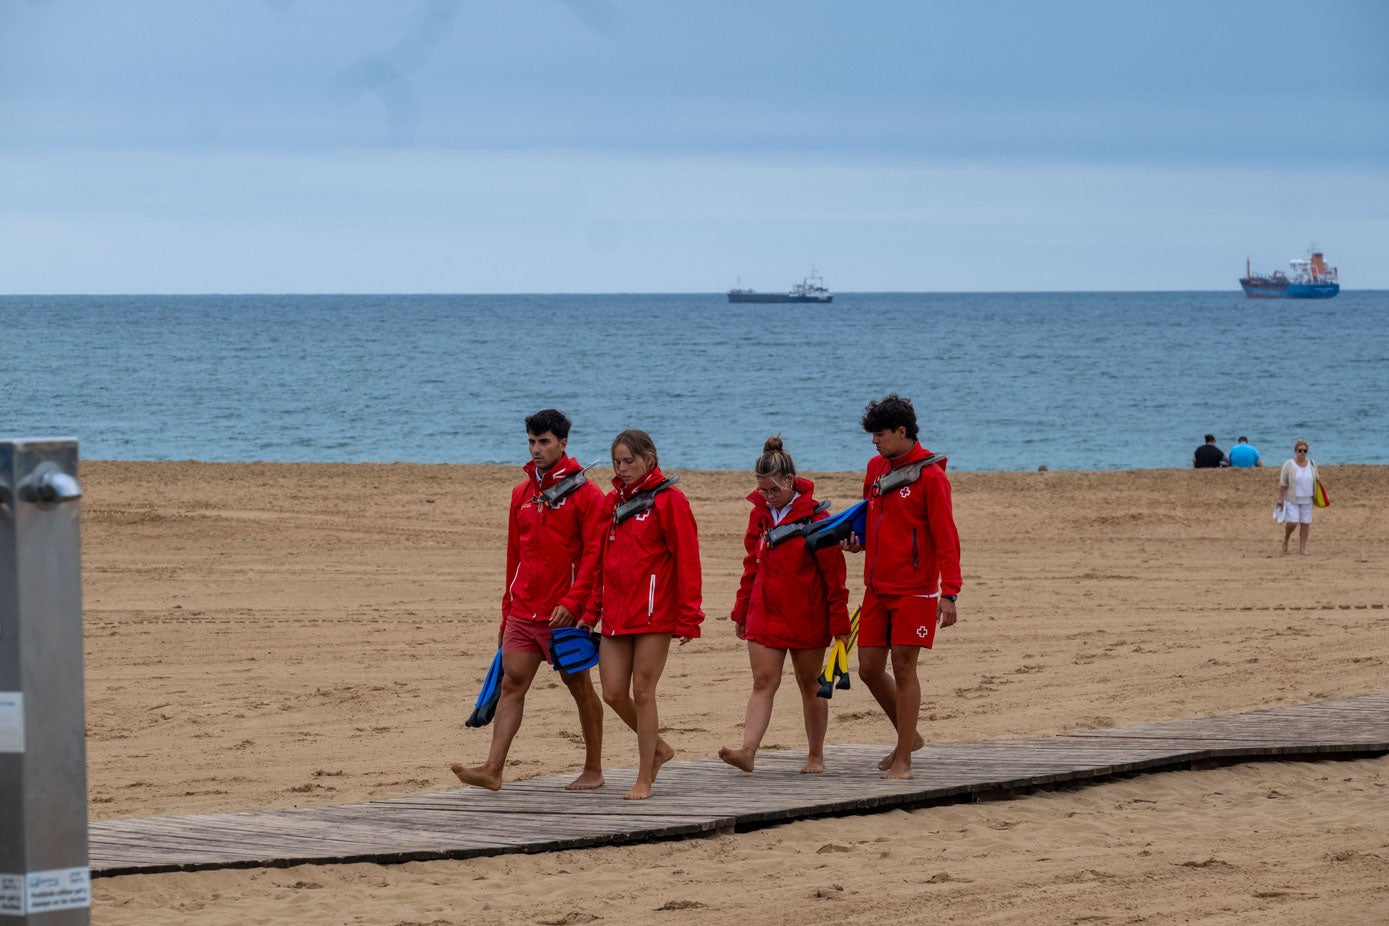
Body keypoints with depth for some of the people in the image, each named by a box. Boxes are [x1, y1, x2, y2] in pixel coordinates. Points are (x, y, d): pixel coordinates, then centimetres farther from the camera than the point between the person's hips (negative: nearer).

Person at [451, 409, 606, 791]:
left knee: (580, 687, 7)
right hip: (523, 613, 5)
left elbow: (594, 555, -11)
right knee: (512, 684, -5)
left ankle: (593, 770, 18)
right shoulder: (522, 493, 13)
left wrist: (572, 601, -21)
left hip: (565, 613, -5)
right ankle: (493, 770, -12)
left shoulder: (584, 493, -6)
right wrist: (508, 612, 18)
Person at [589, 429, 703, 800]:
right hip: (616, 613, 6)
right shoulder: (613, 501, 14)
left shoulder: (668, 500, -6)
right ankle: (658, 748, 26)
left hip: (654, 613, -6)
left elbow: (686, 560, -9)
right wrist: (592, 610, 13)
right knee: (613, 693, 3)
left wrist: (688, 616, -14)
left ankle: (645, 779, 5)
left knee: (642, 692, -4)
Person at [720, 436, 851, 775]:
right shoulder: (759, 515, 6)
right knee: (763, 683, -7)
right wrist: (741, 611, 16)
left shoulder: (815, 517, -10)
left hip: (807, 618, -4)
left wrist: (839, 621, -8)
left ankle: (816, 756, 18)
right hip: (765, 614, 4)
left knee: (810, 686, 8)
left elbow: (834, 573, -7)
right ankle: (748, 751, -18)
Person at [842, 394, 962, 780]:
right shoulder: (876, 468, 11)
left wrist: (949, 592, -19)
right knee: (869, 668, 7)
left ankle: (903, 760, 1)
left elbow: (946, 537, -13)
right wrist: (860, 541, 3)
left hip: (914, 590, -7)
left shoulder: (929, 474, -11)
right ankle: (908, 736, 27)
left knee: (903, 668, -6)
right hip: (877, 588, 7)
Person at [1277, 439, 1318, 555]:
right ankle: (1286, 539, 16)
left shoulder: (1312, 464, 6)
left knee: (1305, 524, 2)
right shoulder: (1289, 465, -6)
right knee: (1292, 522, -14)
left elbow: (1315, 481, 16)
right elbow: (1282, 483, -5)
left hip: (1306, 500, 4)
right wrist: (1280, 498, -9)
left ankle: (1302, 548, 11)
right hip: (1292, 499, -4)